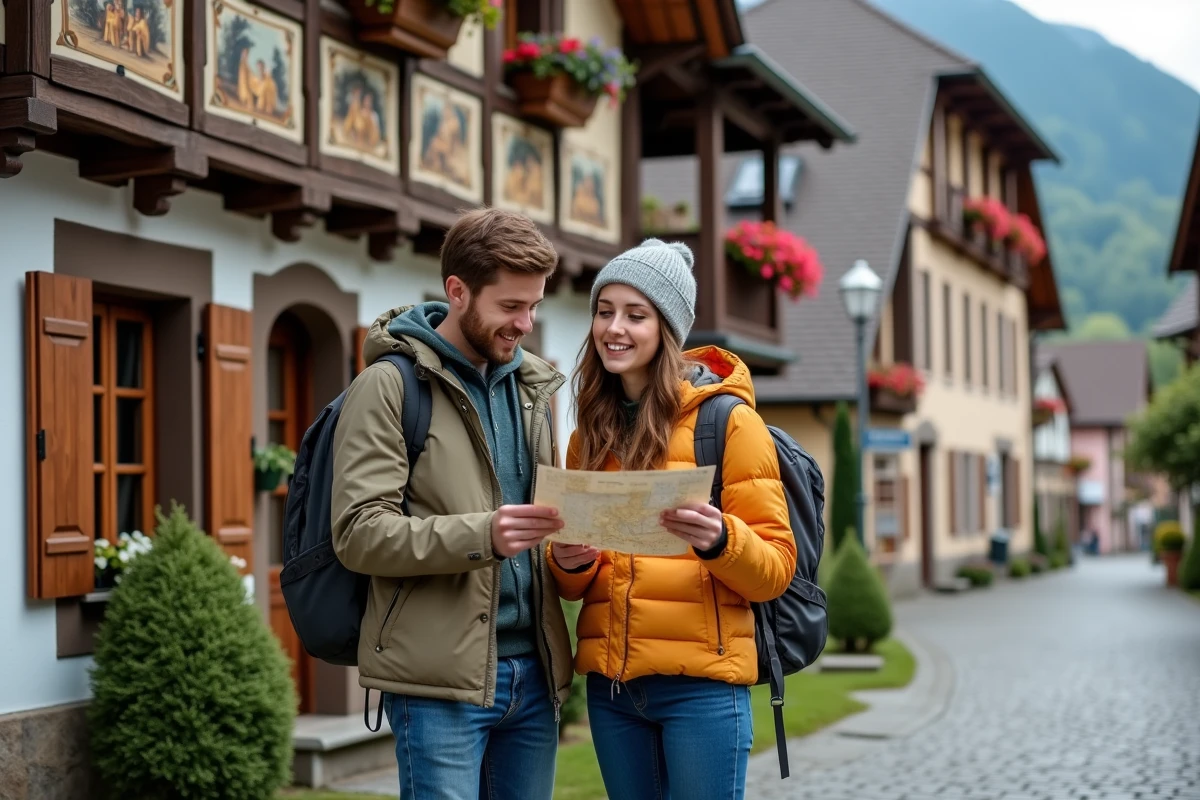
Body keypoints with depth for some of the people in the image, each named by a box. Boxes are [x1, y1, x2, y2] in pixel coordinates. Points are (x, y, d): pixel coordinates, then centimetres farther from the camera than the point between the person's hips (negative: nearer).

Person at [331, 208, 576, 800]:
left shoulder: (532, 387, 16)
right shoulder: (390, 384, -5)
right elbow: (358, 532, -13)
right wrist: (480, 534, -27)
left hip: (533, 671, 6)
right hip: (438, 680, -6)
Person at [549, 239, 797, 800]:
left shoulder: (725, 418, -4)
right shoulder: (592, 430, 13)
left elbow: (775, 566, -6)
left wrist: (719, 541, -26)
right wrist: (569, 563, -5)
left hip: (700, 684, -5)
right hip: (611, 683, 5)